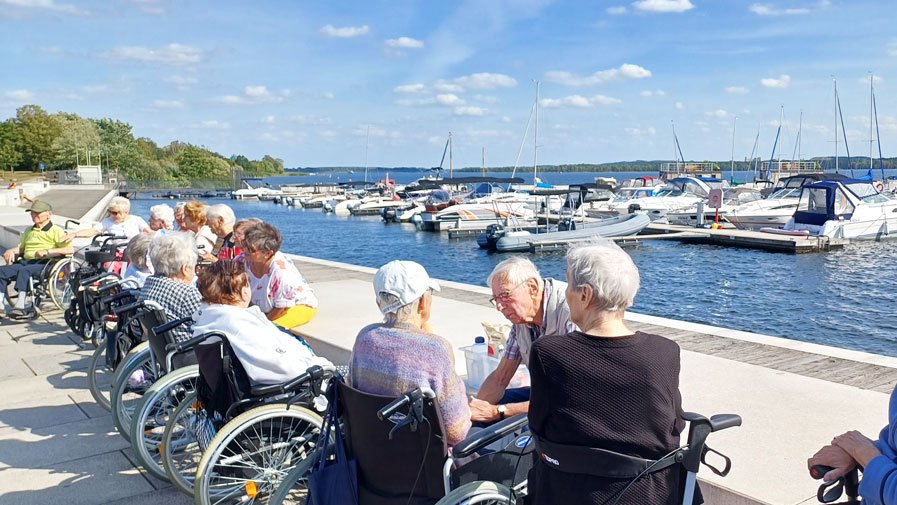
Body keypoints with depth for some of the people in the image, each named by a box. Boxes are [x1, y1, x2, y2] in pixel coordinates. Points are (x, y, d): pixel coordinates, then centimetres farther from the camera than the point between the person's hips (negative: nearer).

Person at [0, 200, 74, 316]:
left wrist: (47, 252, -16)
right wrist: (11, 251, 8)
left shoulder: (55, 231, 6)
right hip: (26, 261, 7)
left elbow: (70, 249, -8)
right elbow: (20, 248, 32)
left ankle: (20, 306, -44)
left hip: (44, 263, -7)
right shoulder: (29, 231, 31)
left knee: (24, 271, -36)